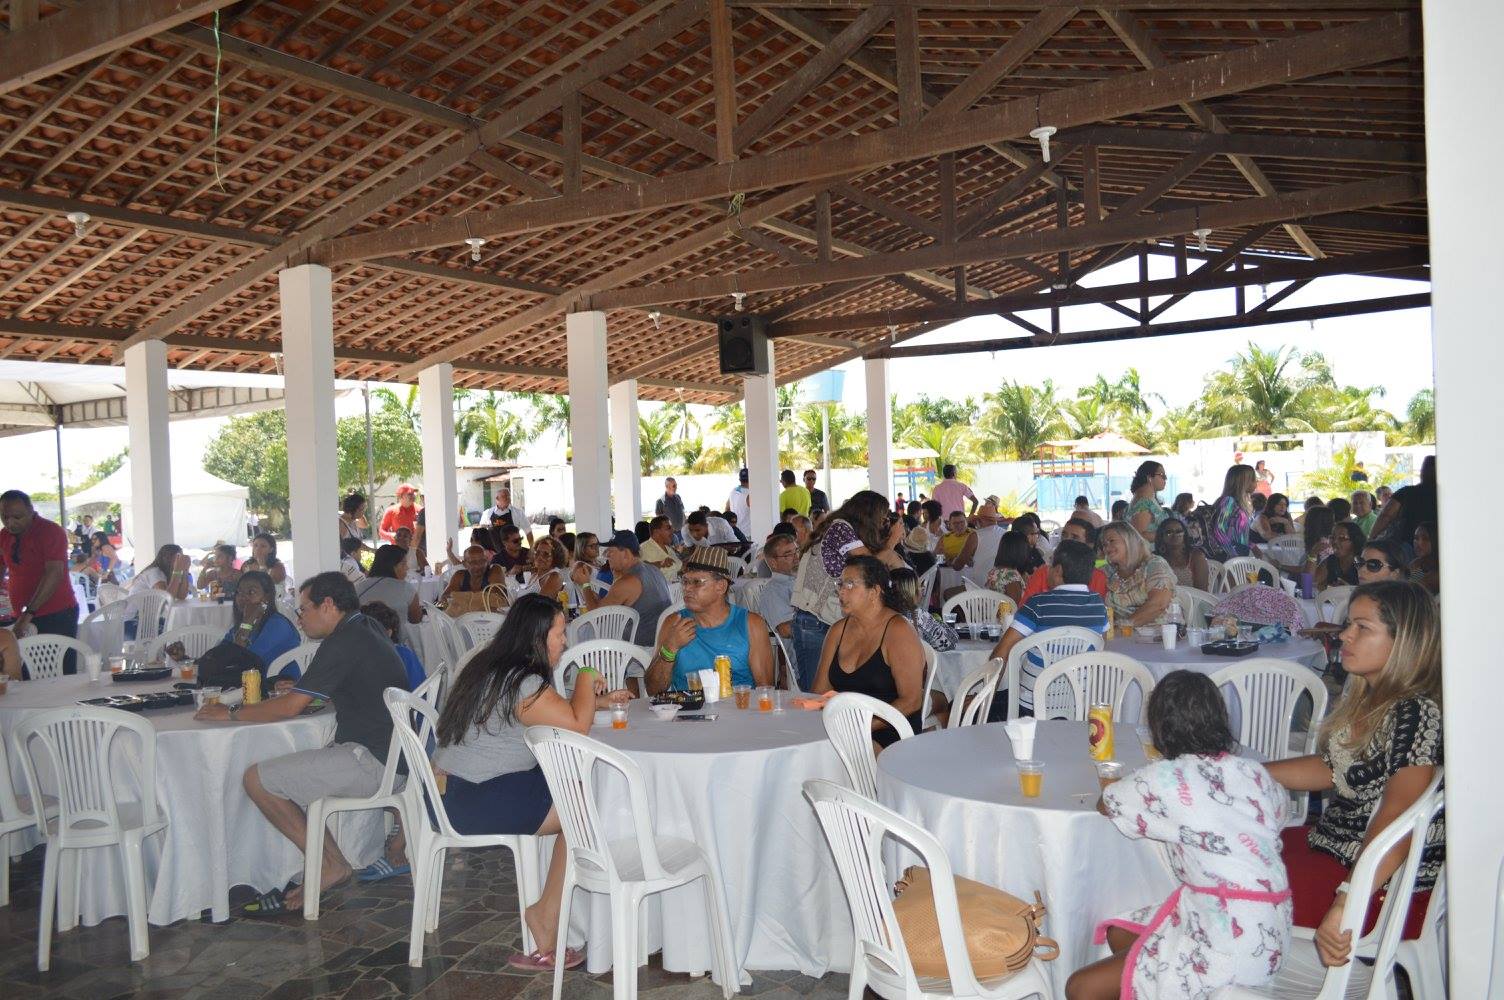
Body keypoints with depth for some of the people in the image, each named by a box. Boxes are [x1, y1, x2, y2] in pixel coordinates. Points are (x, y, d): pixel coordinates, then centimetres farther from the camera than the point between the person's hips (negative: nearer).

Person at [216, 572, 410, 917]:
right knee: (281, 775, 20)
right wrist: (296, 691, 18)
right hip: (391, 757, 10)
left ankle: (331, 865, 1)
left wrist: (231, 713, 0)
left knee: (258, 779, -8)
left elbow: (290, 707, -13)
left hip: (372, 761, -10)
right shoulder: (368, 631, 16)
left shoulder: (343, 643, -14)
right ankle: (330, 865, 11)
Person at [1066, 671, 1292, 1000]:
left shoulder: (1164, 778, -12)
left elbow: (1104, 805, 6)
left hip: (1231, 941, -8)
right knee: (1119, 935, 24)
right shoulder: (1252, 771, 5)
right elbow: (1281, 812, 28)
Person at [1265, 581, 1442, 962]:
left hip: (1387, 886, -9)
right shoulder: (1363, 695, 6)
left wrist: (1348, 905, -40)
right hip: (1338, 846, 9)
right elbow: (1333, 769, 15)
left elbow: (1398, 818, -34)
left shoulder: (1417, 713, -24)